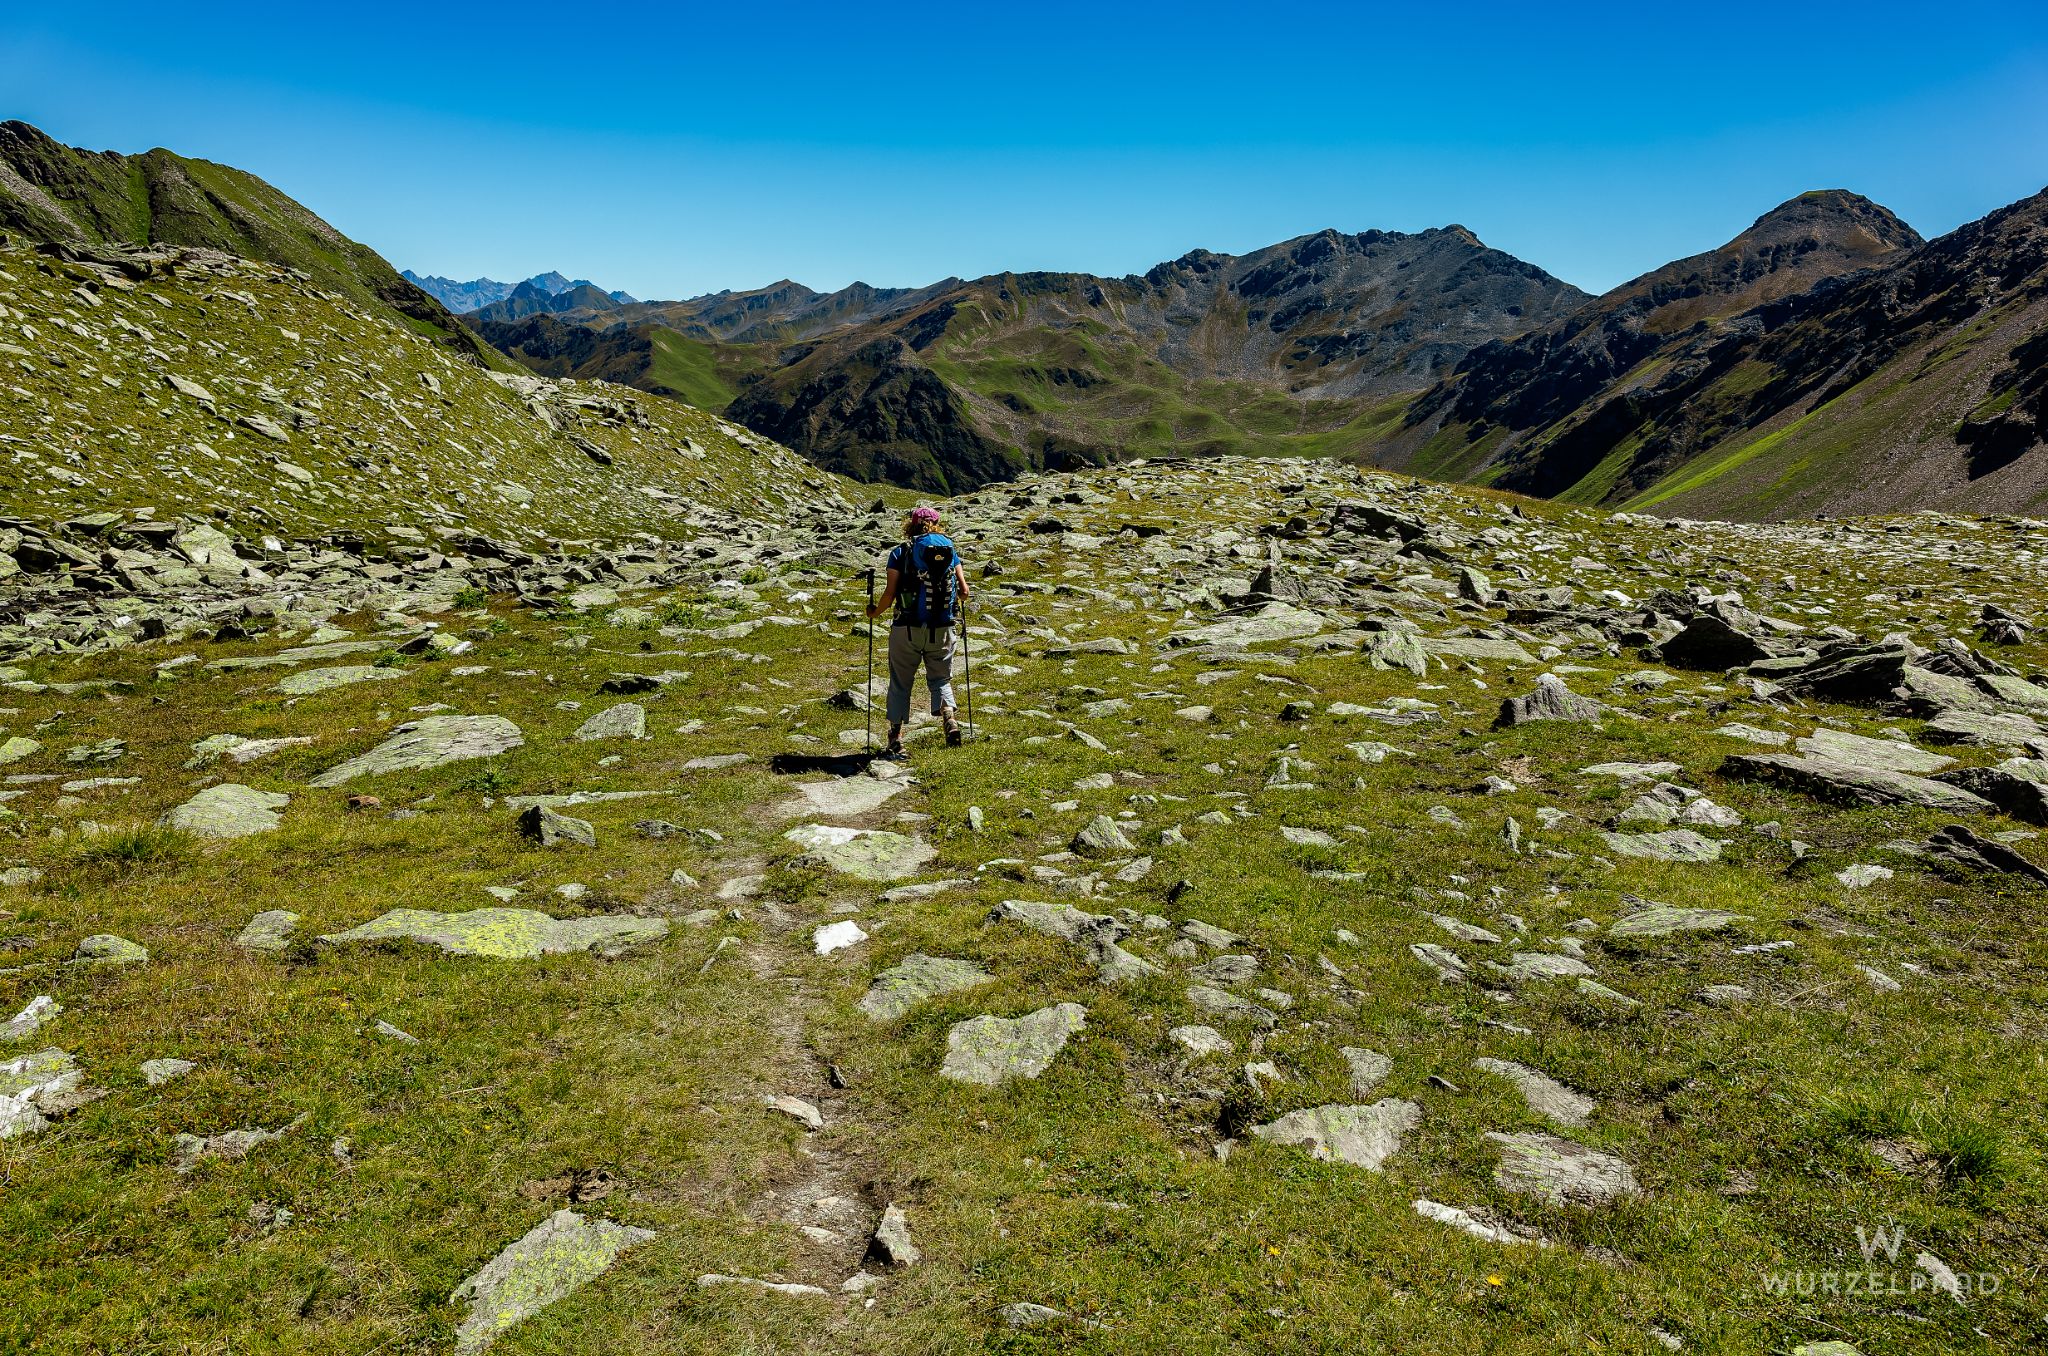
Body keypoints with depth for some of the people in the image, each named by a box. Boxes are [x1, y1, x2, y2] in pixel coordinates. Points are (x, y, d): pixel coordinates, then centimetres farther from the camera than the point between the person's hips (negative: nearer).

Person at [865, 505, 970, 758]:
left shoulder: (900, 552, -3)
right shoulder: (950, 549, 5)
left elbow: (890, 594, -8)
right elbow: (964, 590, 3)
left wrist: (874, 612, 12)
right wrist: (958, 603, 26)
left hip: (907, 628, -2)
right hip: (942, 630, 2)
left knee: (900, 683, 9)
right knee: (941, 680, 16)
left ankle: (896, 740, 5)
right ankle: (949, 715, -12)